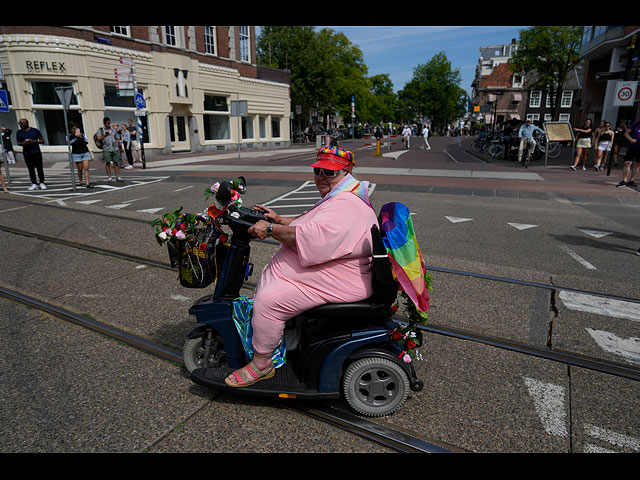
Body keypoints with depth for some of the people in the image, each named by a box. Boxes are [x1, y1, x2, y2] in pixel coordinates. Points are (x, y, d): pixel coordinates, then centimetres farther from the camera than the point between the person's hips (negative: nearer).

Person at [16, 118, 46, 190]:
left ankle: (42, 183, 7)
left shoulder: (35, 131, 0)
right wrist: (23, 143, -7)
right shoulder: (19, 132, 8)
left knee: (39, 168, -1)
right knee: (31, 169, 4)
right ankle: (33, 183, 9)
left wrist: (34, 141, -15)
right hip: (27, 154, 2)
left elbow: (42, 140, 1)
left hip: (36, 152, -2)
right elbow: (18, 142, 16)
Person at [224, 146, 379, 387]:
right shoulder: (337, 198, 14)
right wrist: (280, 220, 12)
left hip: (336, 284, -12)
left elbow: (310, 239, -34)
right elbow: (309, 221, 26)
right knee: (267, 280, 20)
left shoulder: (346, 206, -23)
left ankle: (261, 364, -1)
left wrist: (271, 229, -24)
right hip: (325, 273, 12)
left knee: (269, 300, -20)